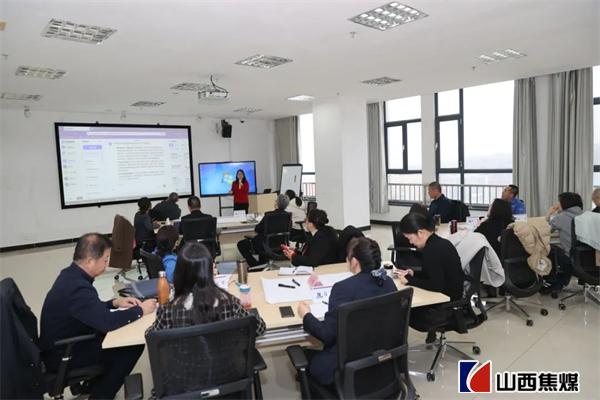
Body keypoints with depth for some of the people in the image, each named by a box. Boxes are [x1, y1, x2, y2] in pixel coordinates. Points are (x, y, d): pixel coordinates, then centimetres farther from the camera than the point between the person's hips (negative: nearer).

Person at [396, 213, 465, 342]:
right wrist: (413, 274, 4)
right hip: (452, 299, 9)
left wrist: (410, 281, -17)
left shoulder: (432, 250, -25)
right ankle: (430, 327, 18)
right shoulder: (440, 243, 3)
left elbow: (437, 285, -25)